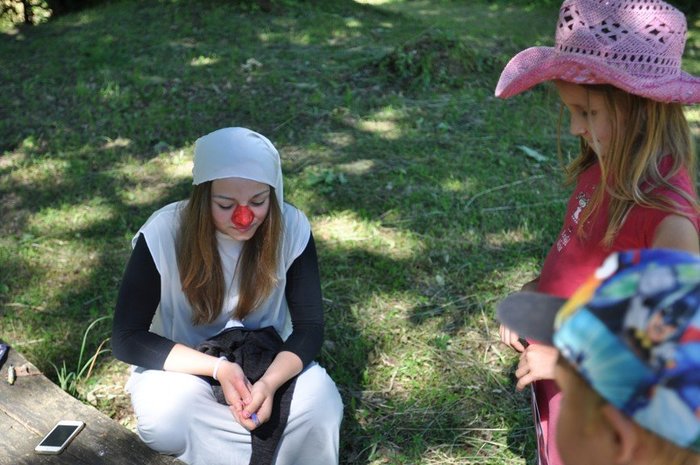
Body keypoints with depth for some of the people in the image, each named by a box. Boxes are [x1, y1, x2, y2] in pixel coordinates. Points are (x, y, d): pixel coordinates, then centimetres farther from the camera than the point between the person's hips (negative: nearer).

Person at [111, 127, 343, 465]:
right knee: (165, 420, -33)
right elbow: (126, 339, -20)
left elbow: (309, 327, -13)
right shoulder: (163, 234, -24)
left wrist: (269, 382, -34)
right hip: (185, 364, 0)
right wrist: (217, 368, -32)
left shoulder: (291, 228, -19)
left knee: (321, 408, -28)